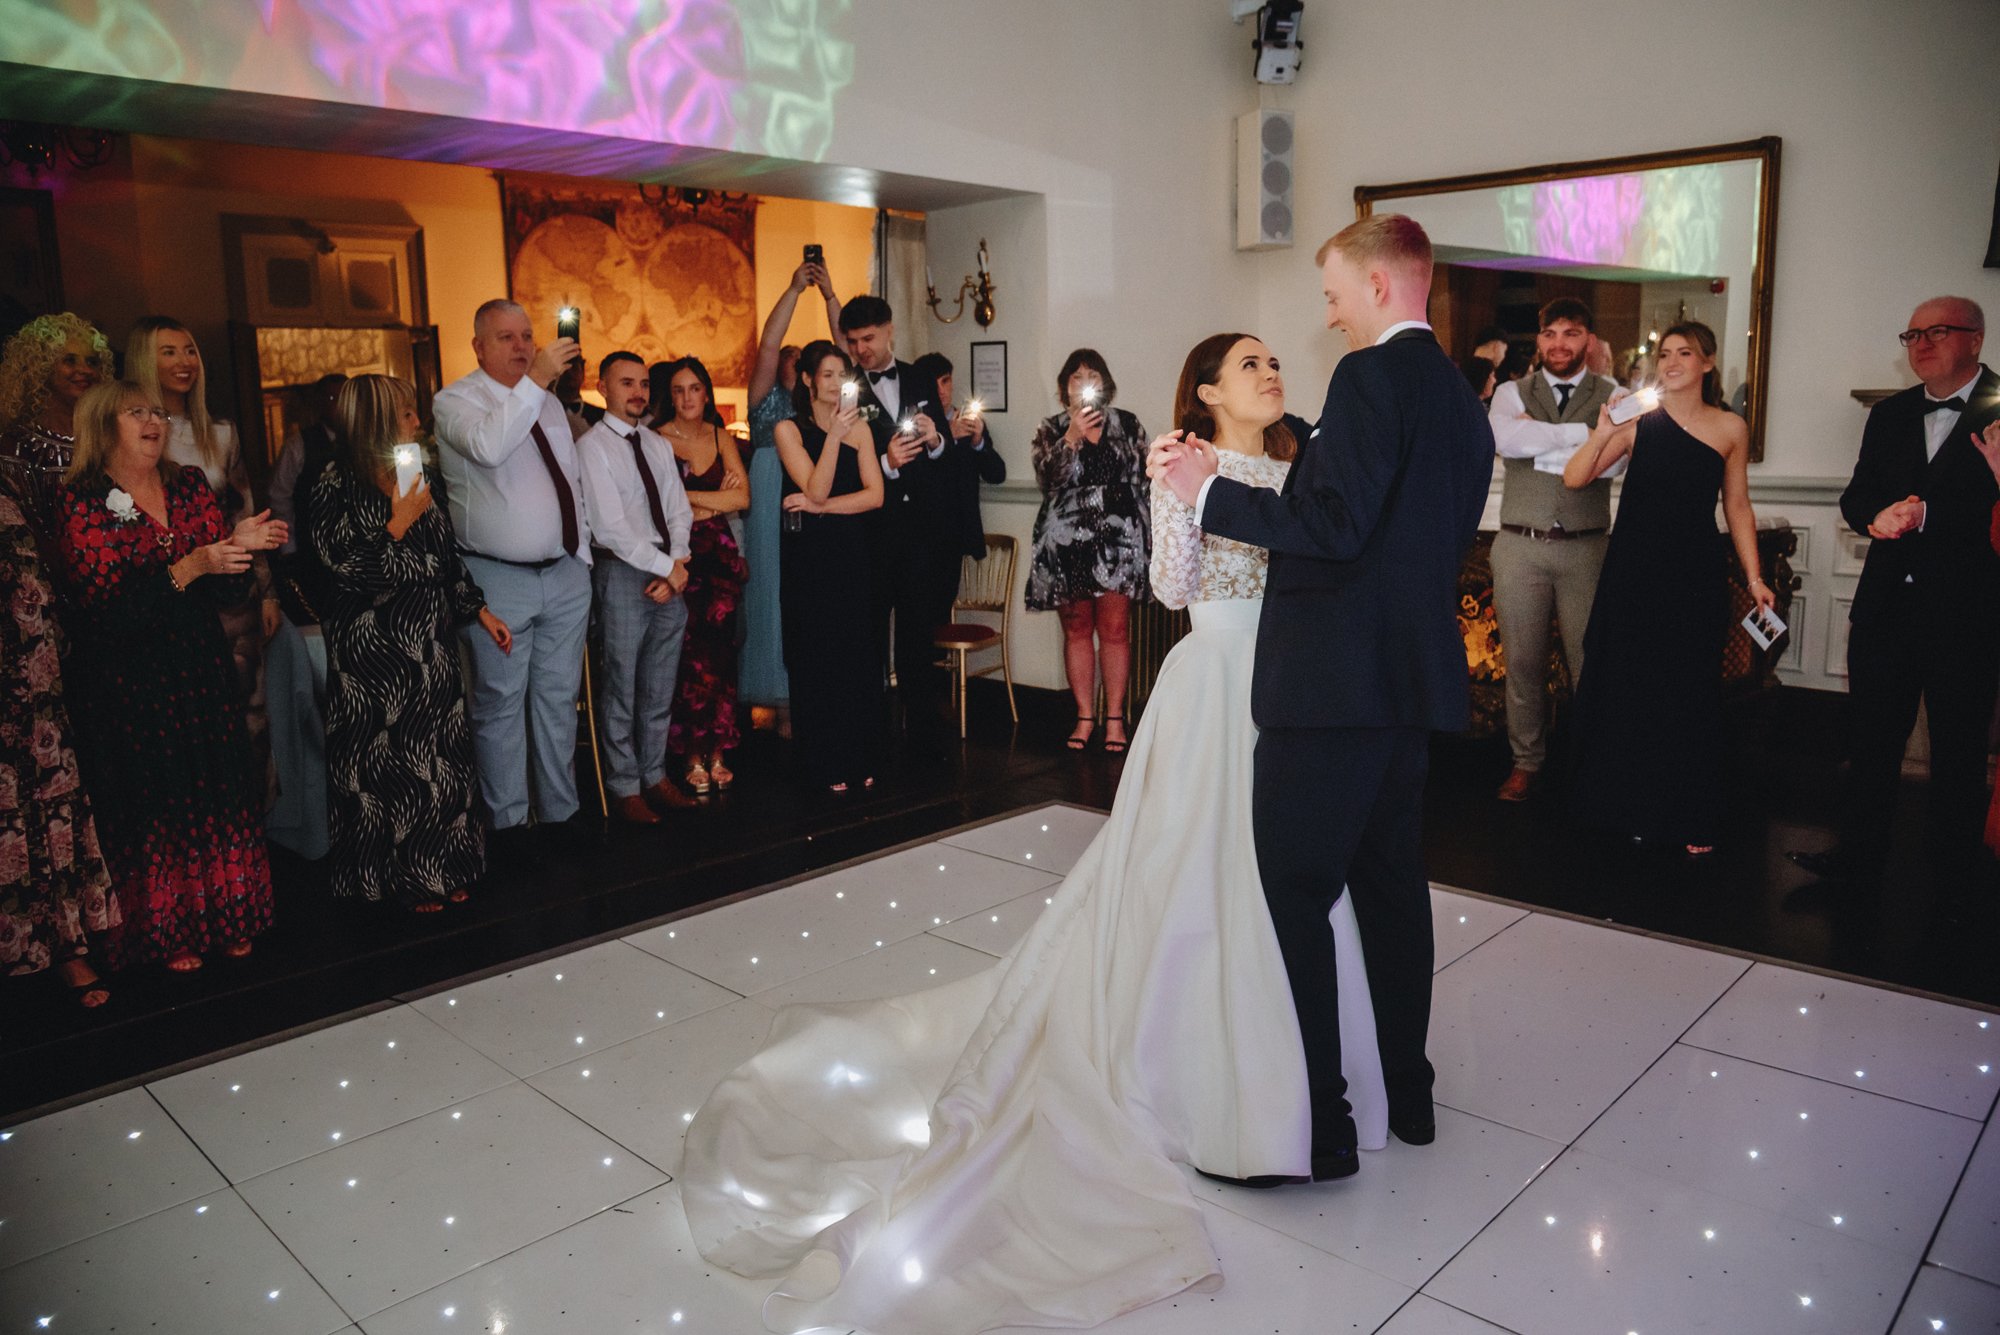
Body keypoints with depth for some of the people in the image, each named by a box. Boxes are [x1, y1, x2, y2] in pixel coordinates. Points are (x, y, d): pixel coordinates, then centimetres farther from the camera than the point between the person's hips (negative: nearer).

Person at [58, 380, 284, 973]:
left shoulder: (190, 487, 7)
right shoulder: (83, 502, -5)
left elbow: (229, 591, 4)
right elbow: (104, 602, -15)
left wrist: (240, 546, -16)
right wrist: (191, 566, -23)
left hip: (200, 668, 4)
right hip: (126, 677, -4)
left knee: (217, 788, 6)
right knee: (152, 797, 5)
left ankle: (223, 916, 21)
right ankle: (166, 930, 21)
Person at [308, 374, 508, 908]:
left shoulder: (416, 478, 9)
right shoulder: (334, 486, -10)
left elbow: (447, 555, 15)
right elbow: (350, 571, -18)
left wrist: (480, 610, 15)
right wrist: (400, 523, -16)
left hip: (431, 643, 6)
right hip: (374, 652, -6)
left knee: (438, 755, 10)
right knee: (387, 763, 3)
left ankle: (440, 868, 23)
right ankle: (399, 879, 17)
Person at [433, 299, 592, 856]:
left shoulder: (549, 402, 15)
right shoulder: (455, 400, -5)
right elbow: (487, 446, -29)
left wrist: (582, 554, 14)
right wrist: (534, 381, -32)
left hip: (565, 574, 6)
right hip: (498, 580, -6)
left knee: (559, 696, 12)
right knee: (501, 701, 1)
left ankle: (560, 810, 23)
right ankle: (508, 820, 13)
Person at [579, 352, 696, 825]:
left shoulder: (659, 445, 14)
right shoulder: (592, 446, -7)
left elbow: (679, 511, 9)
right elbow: (609, 527, -14)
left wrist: (678, 564, -8)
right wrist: (667, 566, -12)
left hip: (670, 575, 6)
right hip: (624, 573, -6)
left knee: (661, 687, 12)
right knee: (621, 686, 1)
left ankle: (655, 775, 24)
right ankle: (625, 788, 12)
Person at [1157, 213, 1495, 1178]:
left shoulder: (1371, 376, -12)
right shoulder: (1462, 400, 16)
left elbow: (1334, 526, -21)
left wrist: (1210, 493, -13)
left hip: (1337, 680, -10)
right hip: (1416, 675, 10)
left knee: (1293, 894, -3)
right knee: (1390, 883, 18)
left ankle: (1317, 1124, 4)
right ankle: (1405, 1091, 30)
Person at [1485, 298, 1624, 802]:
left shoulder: (1613, 396, 7)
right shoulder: (1512, 393, 8)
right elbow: (1507, 440, -14)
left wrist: (1536, 447, -8)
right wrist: (1582, 432, -11)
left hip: (1585, 548, 0)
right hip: (1520, 547, 1)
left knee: (1590, 660, 3)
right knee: (1523, 660, 6)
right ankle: (1527, 761, 19)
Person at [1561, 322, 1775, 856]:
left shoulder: (1730, 428, 4)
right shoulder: (1638, 421, 1)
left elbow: (1737, 507, 8)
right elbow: (1574, 478, -5)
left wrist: (1754, 578, 4)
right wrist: (1602, 433, -20)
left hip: (1695, 577, 0)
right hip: (1634, 572, 0)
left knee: (1690, 695, 5)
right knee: (1629, 689, 6)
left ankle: (1691, 820, 18)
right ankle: (1635, 810, 22)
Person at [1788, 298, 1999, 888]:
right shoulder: (1889, 415, 12)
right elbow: (1856, 496, 10)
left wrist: (1924, 514, -22)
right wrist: (1877, 515, -10)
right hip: (1886, 606, 5)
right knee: (1871, 738, 11)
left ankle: (1952, 872, 22)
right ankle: (1859, 856, 22)